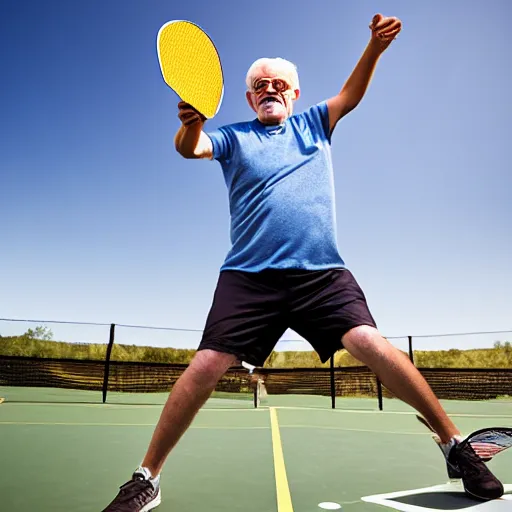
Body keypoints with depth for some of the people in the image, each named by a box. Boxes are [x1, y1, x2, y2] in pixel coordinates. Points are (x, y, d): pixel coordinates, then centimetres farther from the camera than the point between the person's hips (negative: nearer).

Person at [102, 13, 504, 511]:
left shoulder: (313, 123, 20)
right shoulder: (235, 136, 13)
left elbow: (351, 93, 7)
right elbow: (189, 149, -3)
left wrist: (376, 44, -11)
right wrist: (190, 123, -26)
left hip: (322, 272, 1)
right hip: (249, 276, -1)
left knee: (370, 343, -18)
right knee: (206, 366, -11)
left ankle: (455, 446, 1)